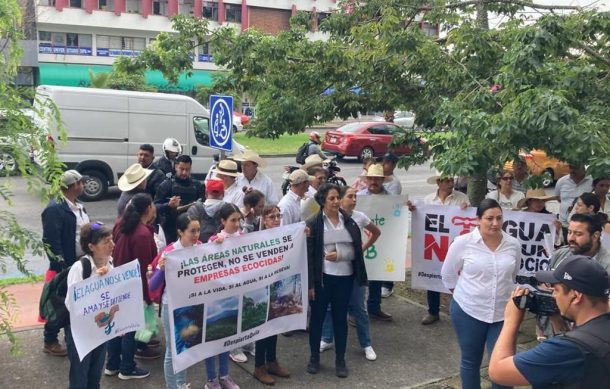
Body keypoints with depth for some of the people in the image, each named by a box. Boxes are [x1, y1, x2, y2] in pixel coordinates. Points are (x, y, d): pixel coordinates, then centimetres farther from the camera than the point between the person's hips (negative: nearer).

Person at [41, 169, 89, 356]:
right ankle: (50, 342, 18)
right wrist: (62, 267, -21)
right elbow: (50, 241, -21)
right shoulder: (54, 209, -17)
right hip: (65, 267, -8)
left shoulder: (78, 206, 11)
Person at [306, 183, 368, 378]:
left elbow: (356, 250, 6)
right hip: (322, 278, -2)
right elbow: (308, 255, -7)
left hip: (344, 277, 3)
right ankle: (314, 357, 26)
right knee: (317, 317, 9)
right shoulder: (313, 223, -7)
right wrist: (310, 283, -10)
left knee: (340, 318, 11)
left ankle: (340, 360, 23)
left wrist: (340, 254, -13)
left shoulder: (349, 221, 4)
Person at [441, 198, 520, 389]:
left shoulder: (514, 245, -3)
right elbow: (447, 275, 2)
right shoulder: (462, 242, -11)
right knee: (470, 361, 14)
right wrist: (464, 293, 7)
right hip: (468, 311, -1)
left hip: (503, 313, 2)